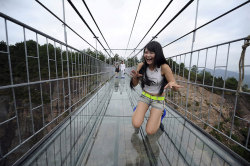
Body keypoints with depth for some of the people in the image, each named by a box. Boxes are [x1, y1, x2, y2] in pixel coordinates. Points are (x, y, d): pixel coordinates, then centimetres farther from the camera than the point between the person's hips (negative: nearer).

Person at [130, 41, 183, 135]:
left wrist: (172, 84, -41)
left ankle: (160, 113, 22)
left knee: (150, 131, -5)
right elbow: (135, 84, -3)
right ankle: (137, 112, 17)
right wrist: (134, 77, -26)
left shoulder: (164, 67, -20)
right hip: (144, 96, 2)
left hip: (158, 99, -1)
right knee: (136, 124, -17)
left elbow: (176, 88, -16)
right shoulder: (141, 65, -12)